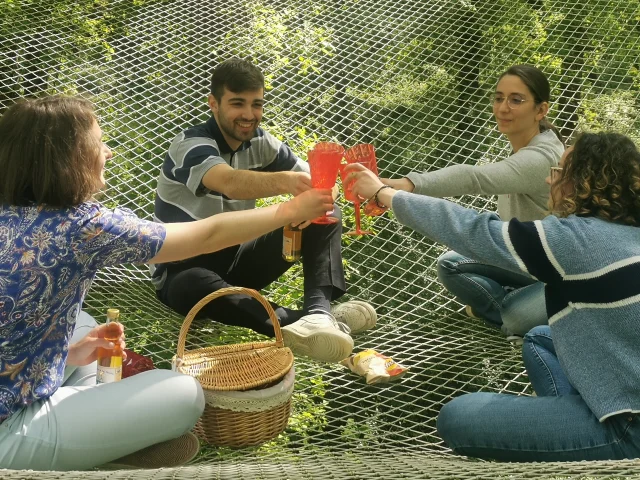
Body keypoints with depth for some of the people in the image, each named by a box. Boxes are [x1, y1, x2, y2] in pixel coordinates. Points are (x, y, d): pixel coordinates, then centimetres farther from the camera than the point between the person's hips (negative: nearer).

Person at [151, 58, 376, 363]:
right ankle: (297, 324, -49)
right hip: (183, 268, -6)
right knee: (196, 286, -43)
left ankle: (318, 310, -31)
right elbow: (230, 183, -42)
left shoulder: (260, 142, -1)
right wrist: (284, 181, -61)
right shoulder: (191, 145, -20)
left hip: (236, 258, 6)